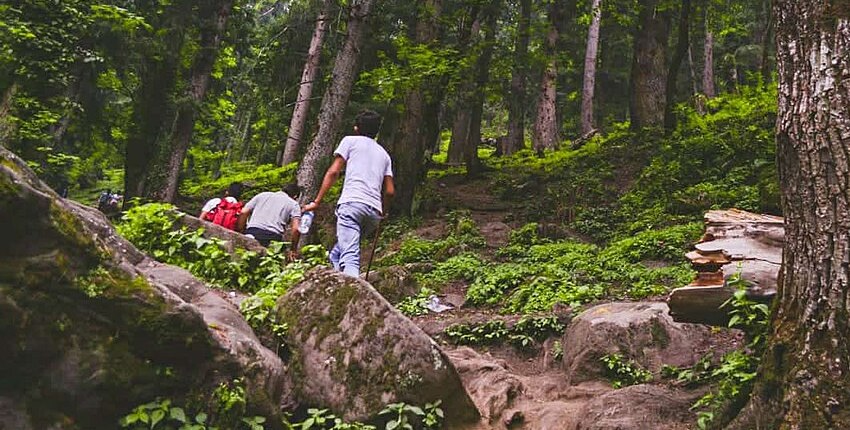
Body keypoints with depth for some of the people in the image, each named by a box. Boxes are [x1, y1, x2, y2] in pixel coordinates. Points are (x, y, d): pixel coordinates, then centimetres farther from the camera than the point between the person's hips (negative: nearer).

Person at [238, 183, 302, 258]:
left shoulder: (263, 195, 25)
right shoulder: (294, 204, 16)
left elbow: (243, 212, 15)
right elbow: (296, 229, 2)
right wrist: (294, 250, 10)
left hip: (252, 232, 3)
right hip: (273, 235, -2)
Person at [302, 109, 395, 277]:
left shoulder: (350, 141, 14)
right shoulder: (384, 154, 26)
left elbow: (333, 172, 4)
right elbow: (389, 191, 18)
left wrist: (317, 201, 6)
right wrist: (383, 213, 34)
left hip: (352, 203, -5)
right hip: (374, 210, 5)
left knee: (349, 257, -18)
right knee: (336, 254, 16)